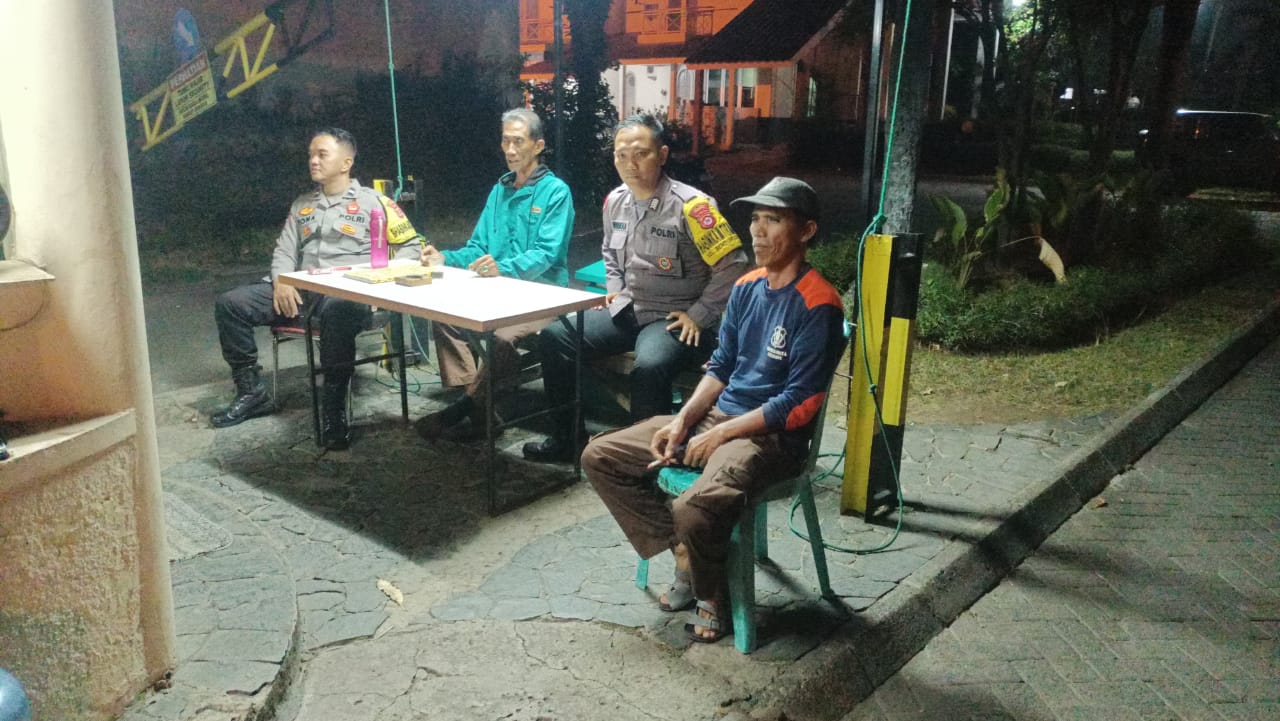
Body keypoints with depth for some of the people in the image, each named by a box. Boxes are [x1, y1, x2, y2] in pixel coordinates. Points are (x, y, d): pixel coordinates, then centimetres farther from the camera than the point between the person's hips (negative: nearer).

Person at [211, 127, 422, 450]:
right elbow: (284, 250, 18)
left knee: (337, 311, -42)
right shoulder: (302, 204, 23)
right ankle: (252, 392, -1)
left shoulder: (373, 201, 7)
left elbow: (410, 247, 2)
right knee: (230, 304, -10)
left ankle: (334, 410, -34)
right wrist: (281, 282, -4)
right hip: (300, 288, 6)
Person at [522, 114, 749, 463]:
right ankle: (566, 438, 9)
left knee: (649, 368, -38)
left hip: (674, 320, -7)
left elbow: (732, 265, -14)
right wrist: (614, 289, 12)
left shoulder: (690, 205, -16)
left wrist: (699, 315, -14)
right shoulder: (615, 201, 6)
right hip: (625, 312, 7)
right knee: (553, 337, -4)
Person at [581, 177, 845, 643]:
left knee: (694, 510, -35)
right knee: (600, 456, 1)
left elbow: (799, 404, -18)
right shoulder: (746, 287, 9)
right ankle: (684, 554, 7)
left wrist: (720, 434, -16)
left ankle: (712, 594, -1)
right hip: (717, 416, 8)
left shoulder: (816, 305, -15)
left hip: (772, 435, -8)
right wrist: (683, 420, -1)